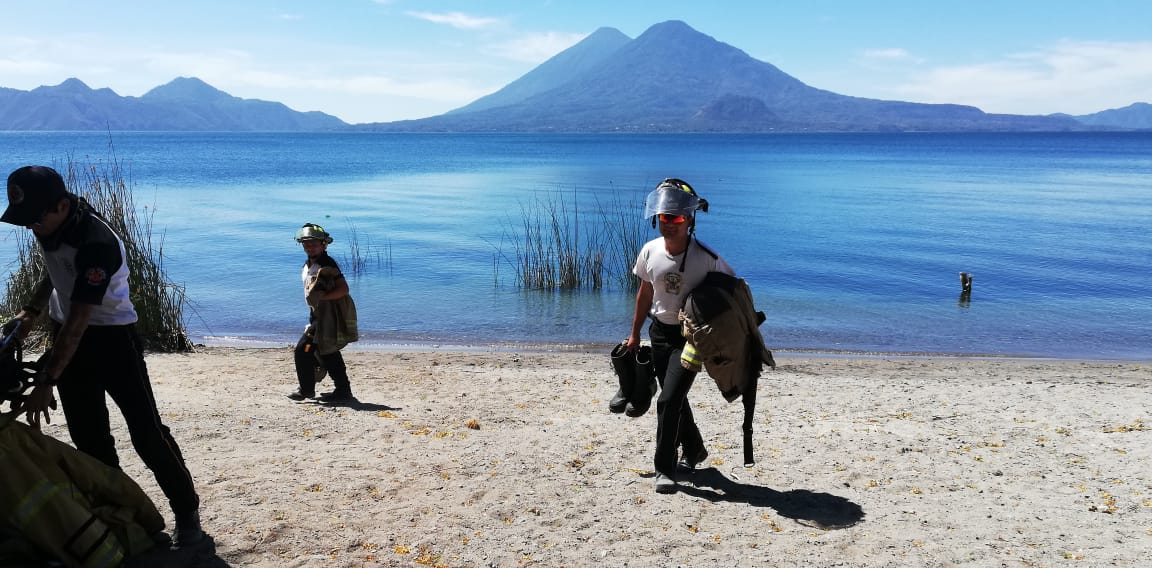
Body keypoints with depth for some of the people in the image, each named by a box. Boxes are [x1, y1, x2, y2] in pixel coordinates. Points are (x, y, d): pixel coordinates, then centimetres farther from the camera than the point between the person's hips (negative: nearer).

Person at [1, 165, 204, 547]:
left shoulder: (97, 243, -30)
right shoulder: (49, 225, -4)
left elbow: (79, 319, -32)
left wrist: (46, 382, -33)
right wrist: (31, 310, 4)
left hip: (112, 338, -8)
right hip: (67, 335, 8)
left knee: (147, 431, -7)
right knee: (89, 437, 10)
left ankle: (187, 512, 4)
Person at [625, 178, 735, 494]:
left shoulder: (706, 258, -18)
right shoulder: (650, 252, -6)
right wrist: (635, 334, 13)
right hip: (660, 332, 5)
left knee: (669, 401, -14)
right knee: (675, 399, 17)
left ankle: (665, 469, -2)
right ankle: (694, 450, 40)